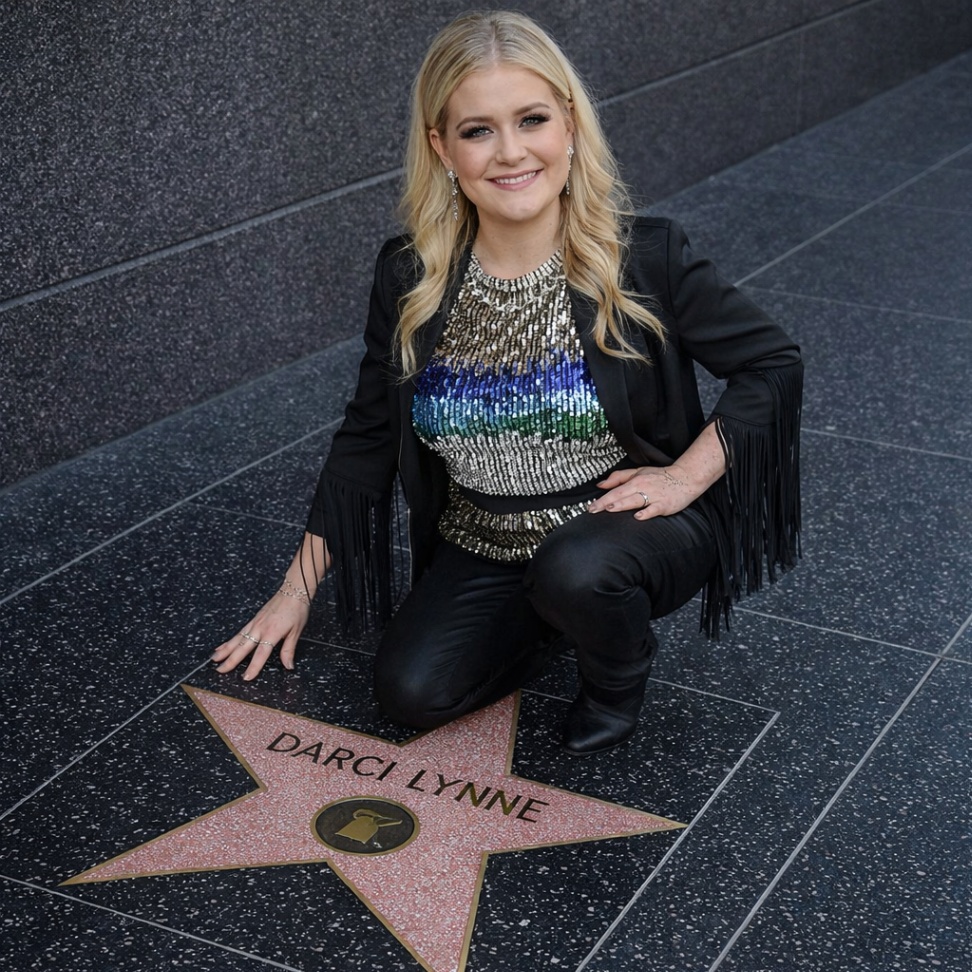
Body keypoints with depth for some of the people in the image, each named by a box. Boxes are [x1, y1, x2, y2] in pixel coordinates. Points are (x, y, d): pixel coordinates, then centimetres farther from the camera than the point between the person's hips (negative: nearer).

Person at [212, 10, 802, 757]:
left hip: (624, 530, -3)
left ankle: (622, 667, 2)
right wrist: (298, 589, 6)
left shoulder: (645, 259, -16)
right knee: (413, 693, -18)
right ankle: (562, 619, 12)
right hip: (482, 551, 3)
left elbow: (773, 362, -6)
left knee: (574, 569, -35)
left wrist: (686, 475, -16)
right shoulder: (409, 280, -7)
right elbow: (366, 437, 3)